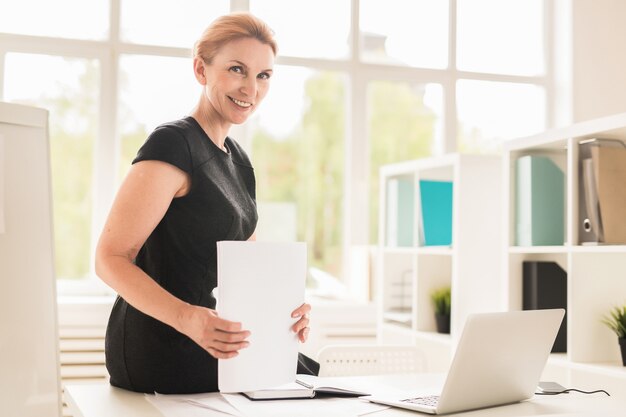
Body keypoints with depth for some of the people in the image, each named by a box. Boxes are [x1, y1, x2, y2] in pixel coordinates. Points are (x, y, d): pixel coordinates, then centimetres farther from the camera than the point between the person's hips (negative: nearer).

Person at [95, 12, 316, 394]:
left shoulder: (237, 158, 13)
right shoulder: (172, 144, -14)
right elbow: (111, 258, -18)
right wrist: (188, 318, -33)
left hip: (209, 344, 8)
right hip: (161, 352, -8)